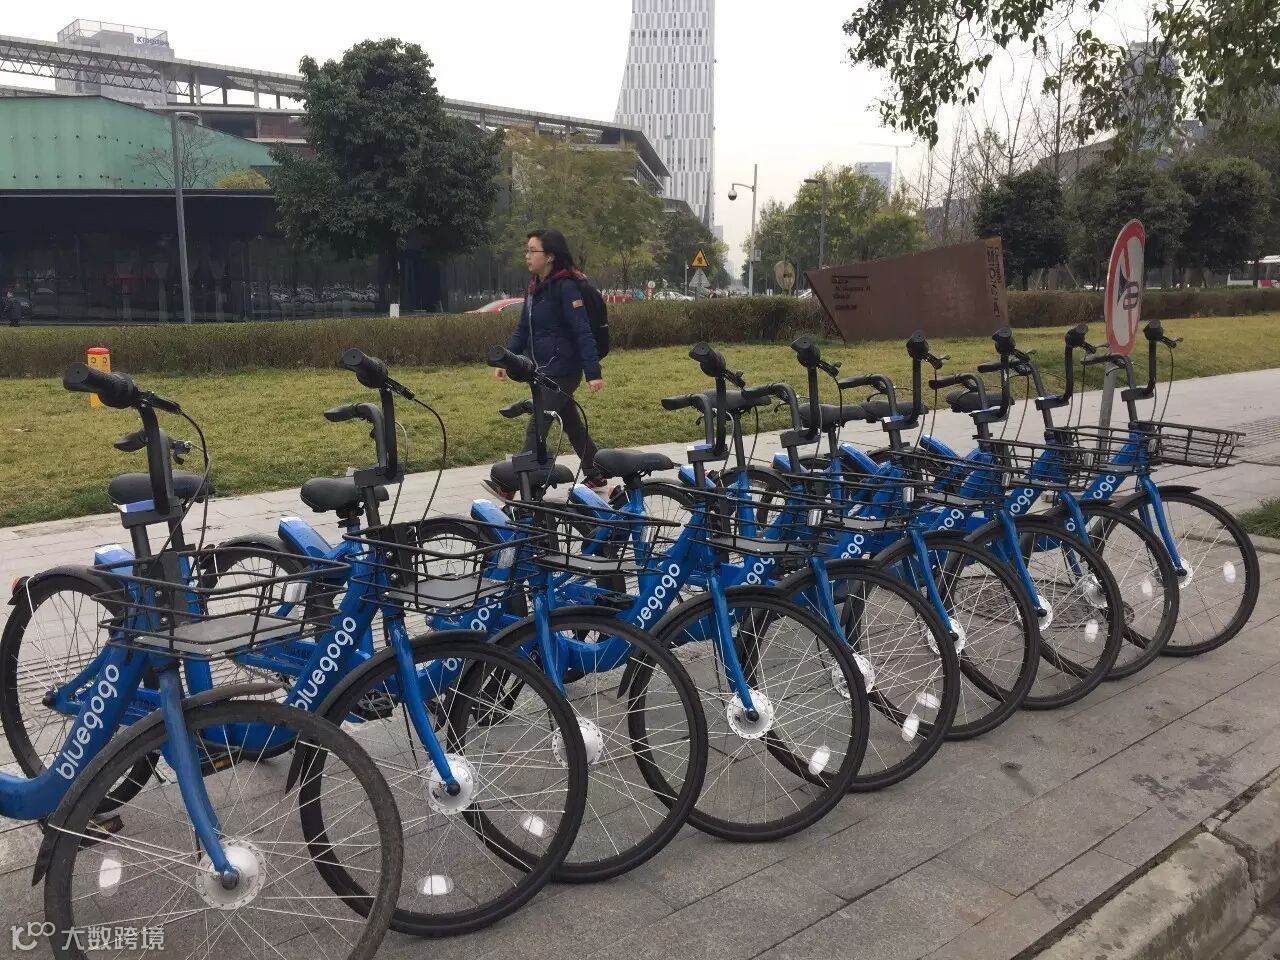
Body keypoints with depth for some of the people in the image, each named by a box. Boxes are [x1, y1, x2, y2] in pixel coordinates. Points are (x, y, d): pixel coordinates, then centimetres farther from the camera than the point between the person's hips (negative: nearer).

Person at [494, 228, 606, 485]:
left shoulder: (566, 287, -16)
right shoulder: (536, 286, 10)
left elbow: (583, 332, -21)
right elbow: (523, 329, 14)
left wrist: (593, 373, -27)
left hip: (562, 371, -9)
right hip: (544, 370, 9)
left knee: (536, 428, -8)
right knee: (572, 424, 18)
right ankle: (595, 474, 32)